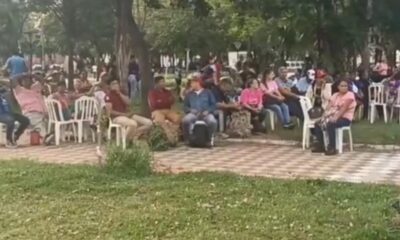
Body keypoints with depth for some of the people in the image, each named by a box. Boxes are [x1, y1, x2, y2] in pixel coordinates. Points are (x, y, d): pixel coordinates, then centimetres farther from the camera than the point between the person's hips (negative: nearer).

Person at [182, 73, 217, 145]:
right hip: (193, 114, 1)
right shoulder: (189, 94, 19)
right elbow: (185, 106, 15)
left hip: (206, 114, -1)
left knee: (212, 121, -36)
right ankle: (188, 139, -14)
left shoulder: (208, 92, 14)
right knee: (185, 120, -34)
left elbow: (214, 105, 8)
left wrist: (207, 111, -11)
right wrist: (191, 110, -6)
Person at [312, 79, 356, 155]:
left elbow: (344, 108, -19)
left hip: (345, 118, -7)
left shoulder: (350, 95, -7)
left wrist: (336, 118, -30)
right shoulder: (335, 95, 15)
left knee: (330, 124, -35)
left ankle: (332, 148, -30)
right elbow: (329, 107, 6)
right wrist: (324, 116, -12)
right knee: (318, 124, -11)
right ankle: (320, 146, -4)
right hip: (334, 116, 7)